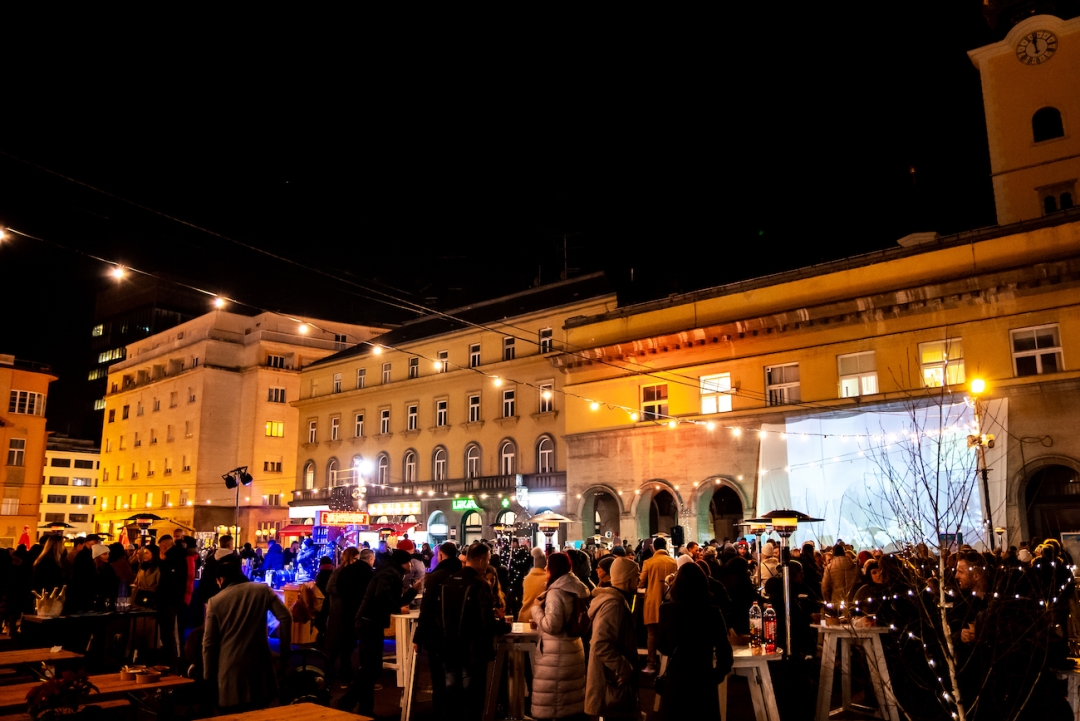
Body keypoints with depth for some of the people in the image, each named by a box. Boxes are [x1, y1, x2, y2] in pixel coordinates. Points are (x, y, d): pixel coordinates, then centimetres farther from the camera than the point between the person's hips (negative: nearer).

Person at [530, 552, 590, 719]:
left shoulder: (556, 592, -17)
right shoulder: (576, 589, 10)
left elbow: (552, 625, -20)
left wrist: (537, 608, -6)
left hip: (557, 653, -9)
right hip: (574, 649, 9)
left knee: (551, 706, -1)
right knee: (572, 702, 14)